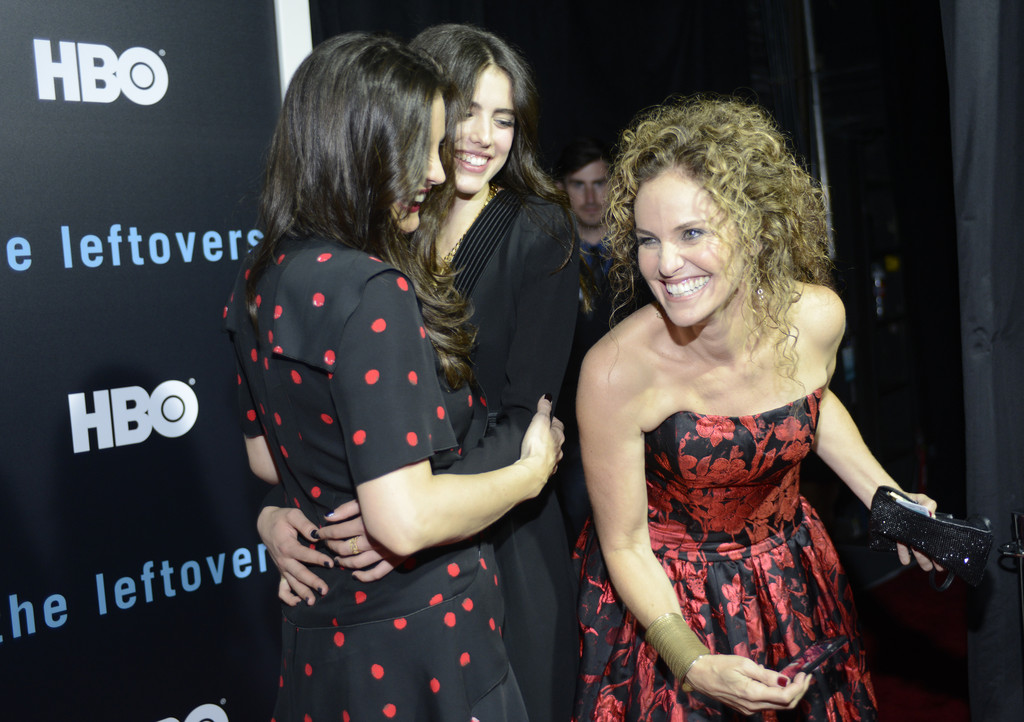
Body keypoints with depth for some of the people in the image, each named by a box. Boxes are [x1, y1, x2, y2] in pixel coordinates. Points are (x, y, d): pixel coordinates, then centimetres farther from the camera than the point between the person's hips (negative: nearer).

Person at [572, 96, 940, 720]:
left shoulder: (817, 318, -18)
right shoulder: (616, 373, -30)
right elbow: (624, 547, -18)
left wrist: (887, 497, -2)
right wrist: (693, 664, -29)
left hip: (793, 573, 4)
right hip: (667, 595, -4)